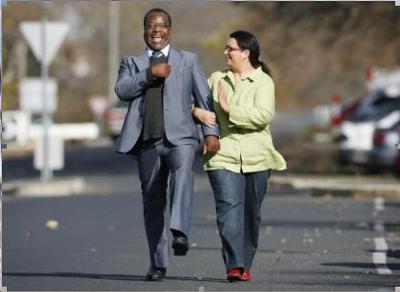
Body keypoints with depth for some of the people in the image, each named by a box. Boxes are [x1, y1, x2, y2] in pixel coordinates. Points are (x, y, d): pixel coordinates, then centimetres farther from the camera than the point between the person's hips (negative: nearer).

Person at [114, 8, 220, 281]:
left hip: (180, 136, -2)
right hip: (148, 141, 2)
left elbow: (204, 97, 10)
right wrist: (149, 74, -13)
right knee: (153, 203, 3)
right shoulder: (132, 62, 19)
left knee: (183, 173, -33)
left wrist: (211, 132, -2)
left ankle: (180, 232, -48)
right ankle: (158, 264, 10)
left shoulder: (188, 60, 17)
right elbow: (122, 90, 0)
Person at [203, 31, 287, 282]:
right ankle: (234, 265, -23)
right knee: (229, 208, -15)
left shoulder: (263, 82, -1)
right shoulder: (216, 79, 13)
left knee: (251, 214, 7)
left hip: (256, 157, -1)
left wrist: (230, 110, -17)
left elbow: (264, 115, -15)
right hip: (224, 156, 1)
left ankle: (245, 265, 20)